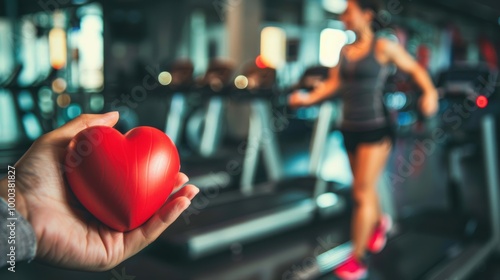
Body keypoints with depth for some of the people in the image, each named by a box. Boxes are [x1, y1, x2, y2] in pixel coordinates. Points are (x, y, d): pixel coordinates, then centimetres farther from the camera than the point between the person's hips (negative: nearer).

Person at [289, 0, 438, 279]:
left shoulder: (383, 47, -6)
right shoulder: (345, 51, 10)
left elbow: (415, 68, -2)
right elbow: (333, 83, 13)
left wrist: (430, 92, -18)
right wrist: (308, 98, 2)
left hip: (375, 129, -6)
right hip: (350, 128, 6)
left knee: (362, 193, -5)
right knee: (363, 189, 20)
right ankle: (380, 222, 50)